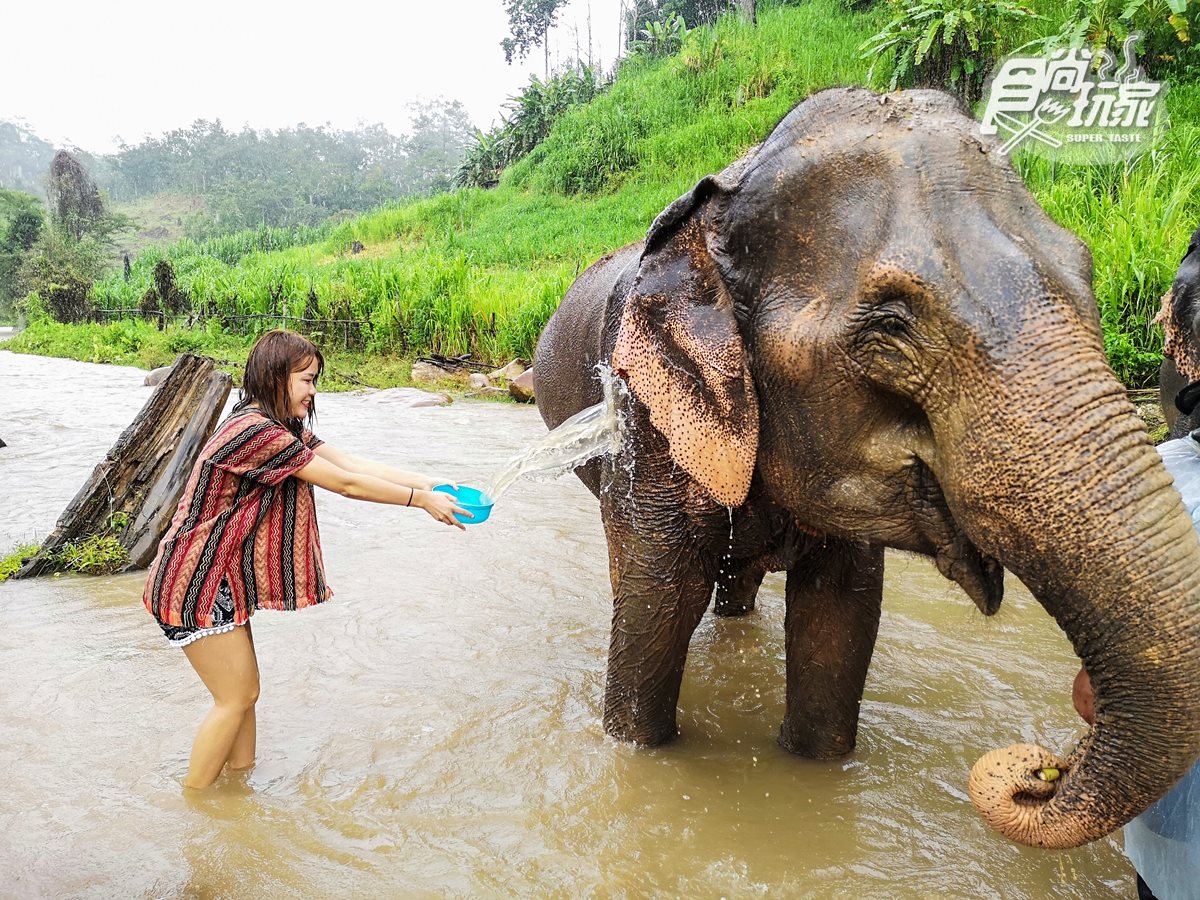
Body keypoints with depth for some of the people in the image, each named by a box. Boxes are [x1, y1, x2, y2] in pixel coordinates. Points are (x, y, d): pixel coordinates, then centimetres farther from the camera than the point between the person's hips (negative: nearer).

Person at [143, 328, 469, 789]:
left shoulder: (288, 430, 7)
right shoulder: (256, 431, -25)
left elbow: (356, 463, 1)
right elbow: (345, 483, -23)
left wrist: (429, 484, -7)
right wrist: (422, 500, -16)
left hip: (221, 579, 9)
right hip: (196, 583, -9)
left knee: (244, 692, 15)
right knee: (236, 698, 1)